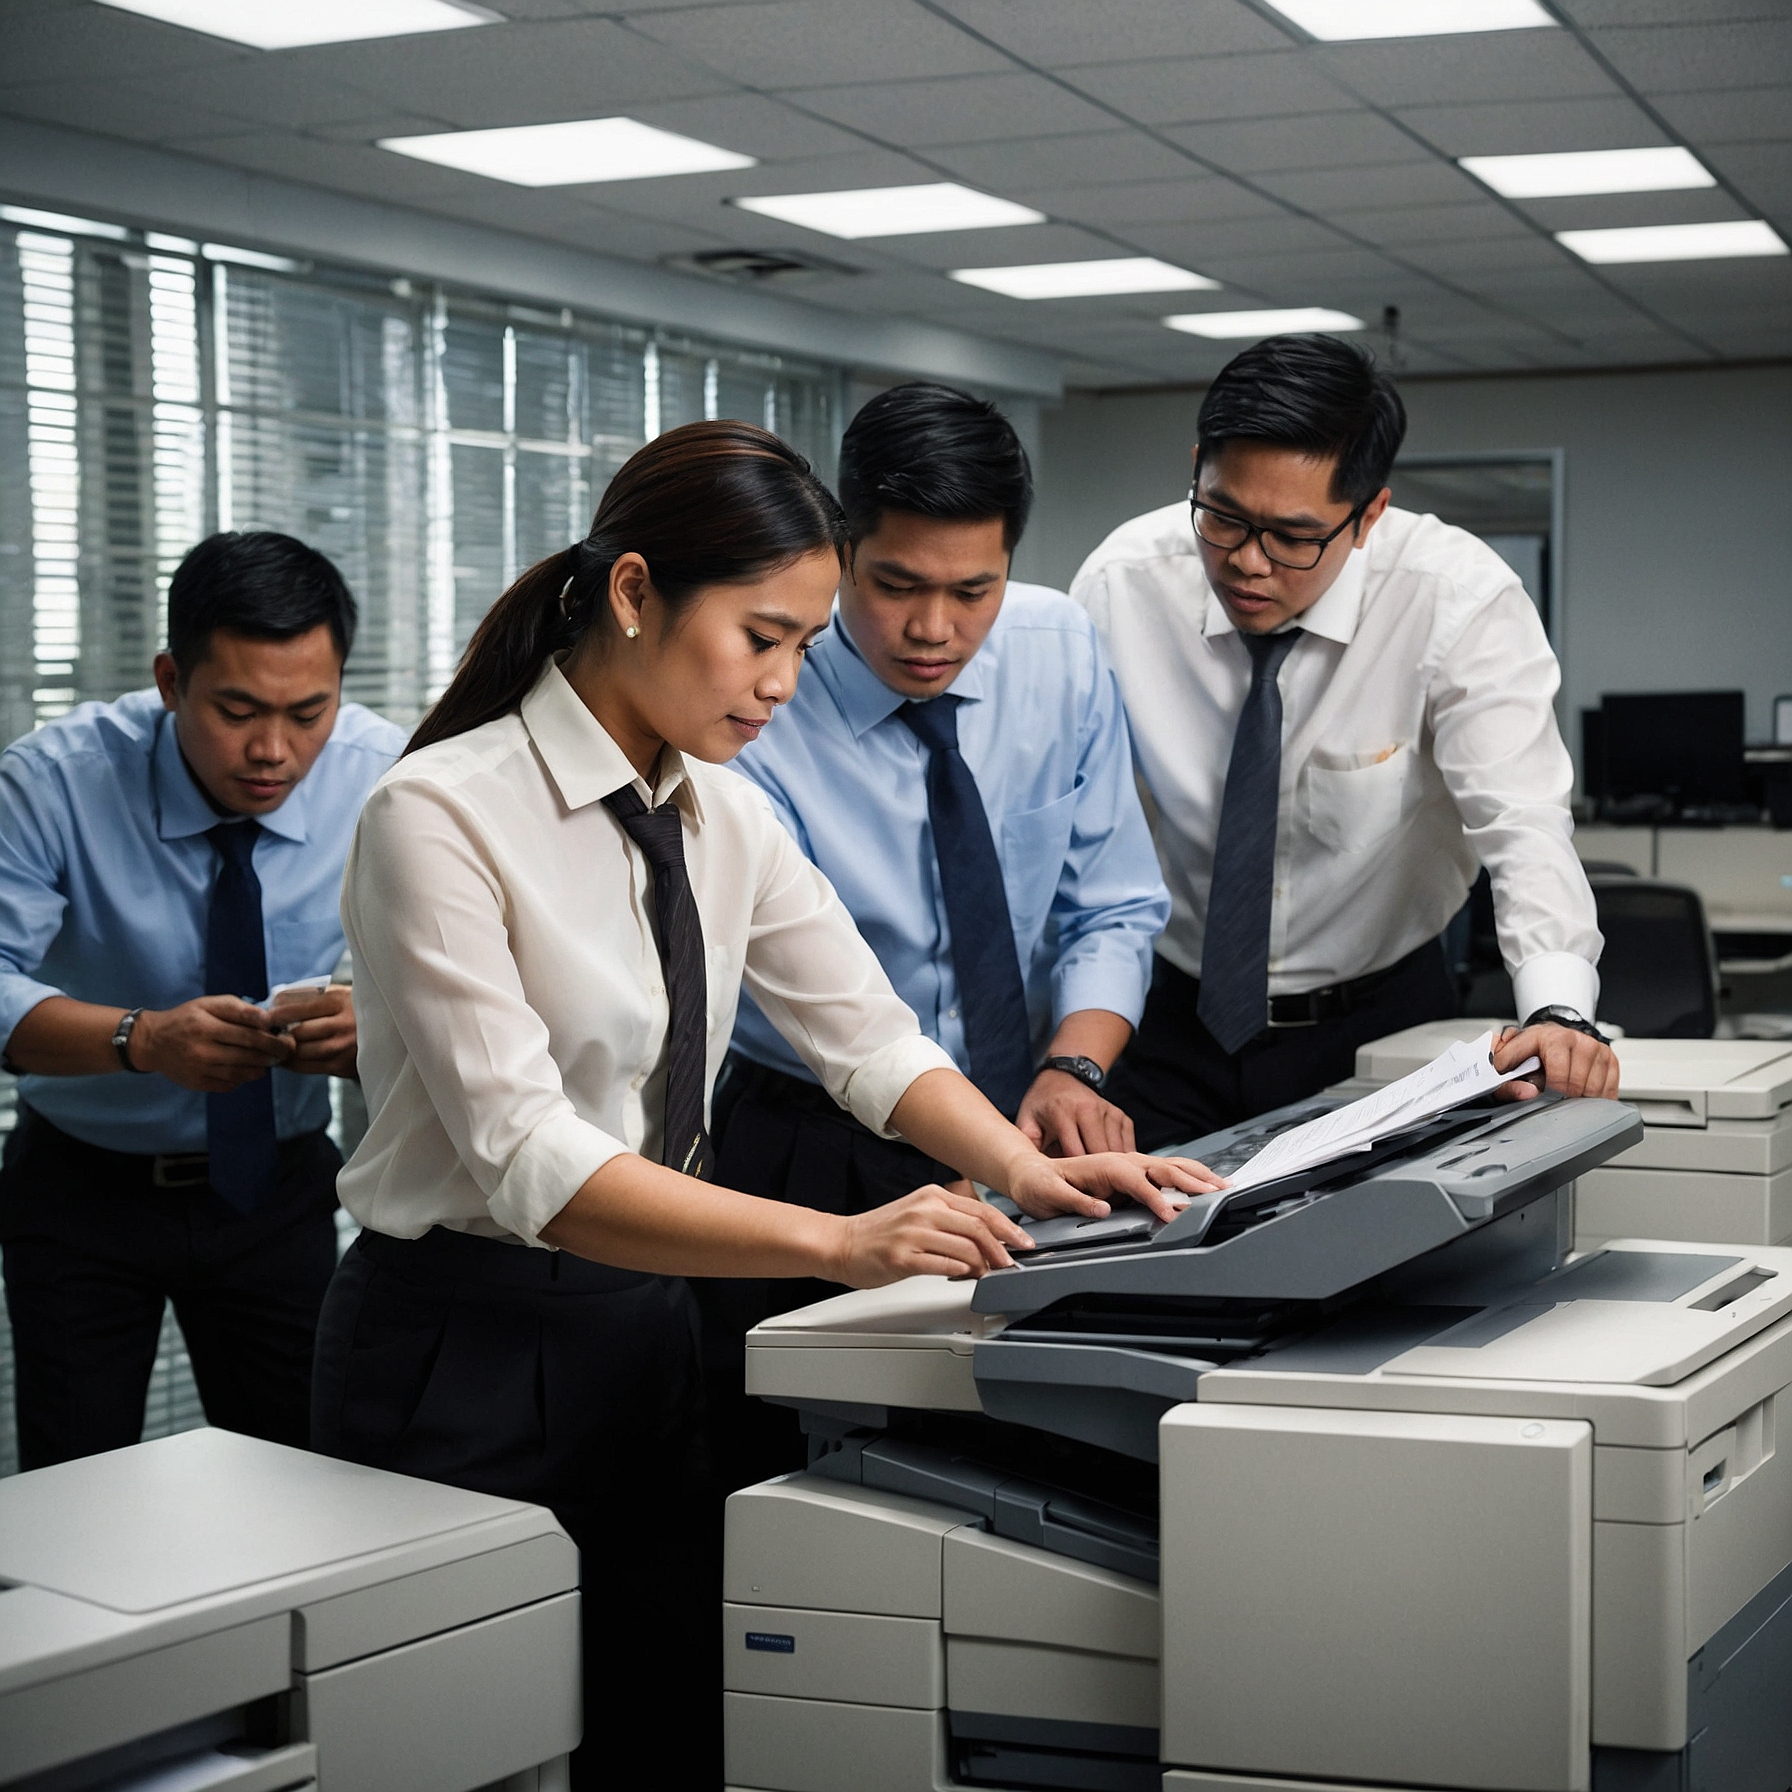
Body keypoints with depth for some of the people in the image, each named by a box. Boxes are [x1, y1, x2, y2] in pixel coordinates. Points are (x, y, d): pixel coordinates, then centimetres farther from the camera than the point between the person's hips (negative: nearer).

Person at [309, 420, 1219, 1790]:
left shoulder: (725, 817, 6)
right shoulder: (441, 816, -18)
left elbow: (867, 1034, 6)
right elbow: (528, 1159, -25)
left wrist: (1024, 1170, -14)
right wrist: (835, 1242, -35)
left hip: (645, 1328, 7)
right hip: (466, 1355, -6)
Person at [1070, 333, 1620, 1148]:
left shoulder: (1457, 595, -19)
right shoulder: (1124, 582, -14)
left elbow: (1519, 818, -28)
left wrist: (1557, 1012, -46)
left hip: (1381, 1024, -1)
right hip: (1175, 1018, 1)